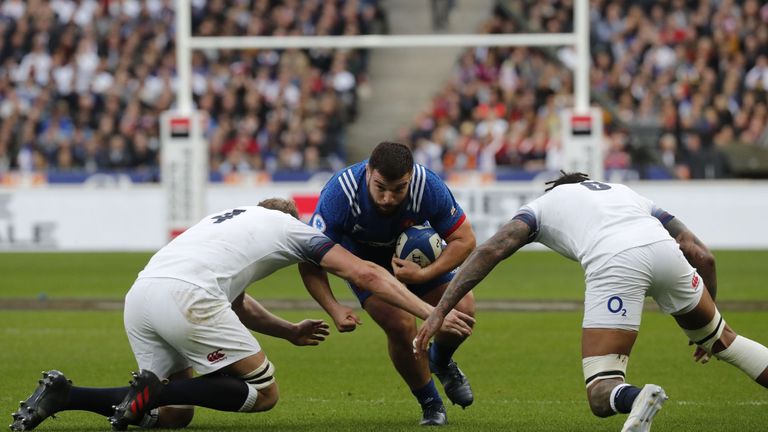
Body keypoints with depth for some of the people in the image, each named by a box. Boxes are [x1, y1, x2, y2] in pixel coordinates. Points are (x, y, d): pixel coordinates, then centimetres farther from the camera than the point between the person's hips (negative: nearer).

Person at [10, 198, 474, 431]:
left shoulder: (232, 218, 37)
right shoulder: (291, 227, 17)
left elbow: (236, 304, 42)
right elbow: (366, 273, 12)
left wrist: (291, 331, 45)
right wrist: (432, 313, 13)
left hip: (139, 297, 8)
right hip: (183, 295, -8)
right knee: (264, 391, 2)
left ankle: (62, 394, 1)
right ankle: (154, 388, -14)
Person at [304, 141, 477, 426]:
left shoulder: (428, 186, -33)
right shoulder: (340, 193, -37)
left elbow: (464, 239, -21)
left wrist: (424, 275, -33)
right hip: (362, 260, -2)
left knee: (462, 309, -16)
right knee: (400, 325, -23)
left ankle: (440, 362, 21)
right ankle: (430, 404, 3)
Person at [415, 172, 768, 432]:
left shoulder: (543, 204, 32)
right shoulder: (625, 193, 40)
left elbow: (488, 252, 16)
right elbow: (701, 255, 33)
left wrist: (439, 312, 14)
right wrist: (706, 321, 45)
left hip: (613, 263, -4)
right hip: (663, 249, 4)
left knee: (601, 397, 1)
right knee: (720, 338, 31)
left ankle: (637, 397, -33)